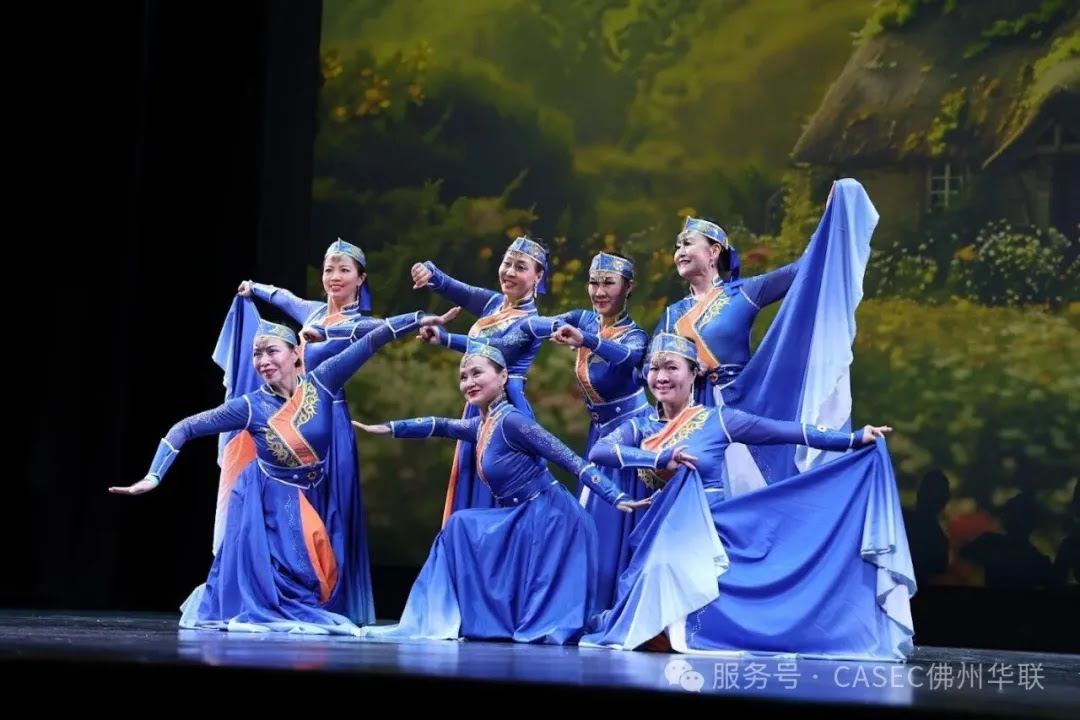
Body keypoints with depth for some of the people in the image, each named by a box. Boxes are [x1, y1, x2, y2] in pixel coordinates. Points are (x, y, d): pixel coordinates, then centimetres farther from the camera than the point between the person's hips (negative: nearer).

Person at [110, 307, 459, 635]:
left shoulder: (320, 383, -15)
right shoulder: (251, 406, -19)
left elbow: (368, 342, -19)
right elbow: (184, 429, -15)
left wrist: (420, 319, -25)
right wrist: (153, 477, -22)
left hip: (304, 501, 3)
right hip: (263, 499, -3)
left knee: (308, 569, 5)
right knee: (264, 569, -5)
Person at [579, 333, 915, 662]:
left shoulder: (716, 419, 0)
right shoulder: (640, 428, 7)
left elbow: (787, 431, -6)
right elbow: (598, 451, -13)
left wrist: (855, 439, -12)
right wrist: (660, 459, -26)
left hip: (711, 535, -2)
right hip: (662, 538, 2)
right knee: (650, 626, -16)